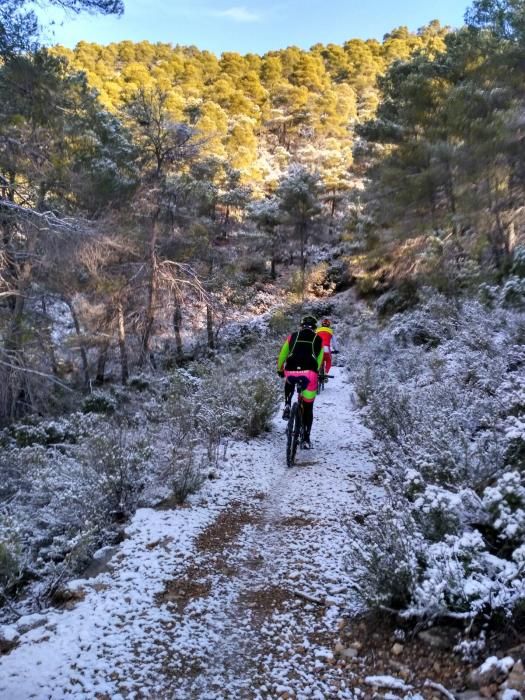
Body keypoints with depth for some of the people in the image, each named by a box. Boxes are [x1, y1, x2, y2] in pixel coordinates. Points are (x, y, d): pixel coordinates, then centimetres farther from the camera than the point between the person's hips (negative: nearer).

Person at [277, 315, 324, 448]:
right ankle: (306, 439, 13)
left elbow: (282, 355, 25)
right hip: (309, 373, -1)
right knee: (308, 407, 13)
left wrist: (280, 370, 41)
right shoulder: (318, 339, 18)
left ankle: (287, 406, 18)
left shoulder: (292, 337, 20)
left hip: (291, 371, 1)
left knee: (289, 383, 40)